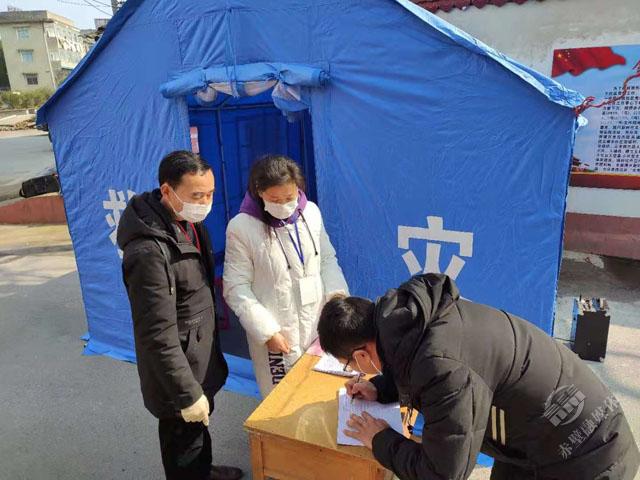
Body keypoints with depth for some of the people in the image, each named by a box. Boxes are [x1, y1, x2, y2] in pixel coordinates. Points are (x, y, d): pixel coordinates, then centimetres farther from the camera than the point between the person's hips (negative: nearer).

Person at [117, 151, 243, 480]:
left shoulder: (188, 222, -2)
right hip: (178, 369, -9)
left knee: (200, 426, 31)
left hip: (200, 356, 9)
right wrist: (187, 394, -20)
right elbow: (159, 337, -28)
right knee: (184, 443, 16)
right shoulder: (149, 251, -32)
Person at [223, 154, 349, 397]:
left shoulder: (311, 212, -2)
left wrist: (337, 293, -7)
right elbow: (236, 288, -10)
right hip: (276, 334, -3)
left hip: (319, 325, 4)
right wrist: (266, 331, -15)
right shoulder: (242, 227, -12)